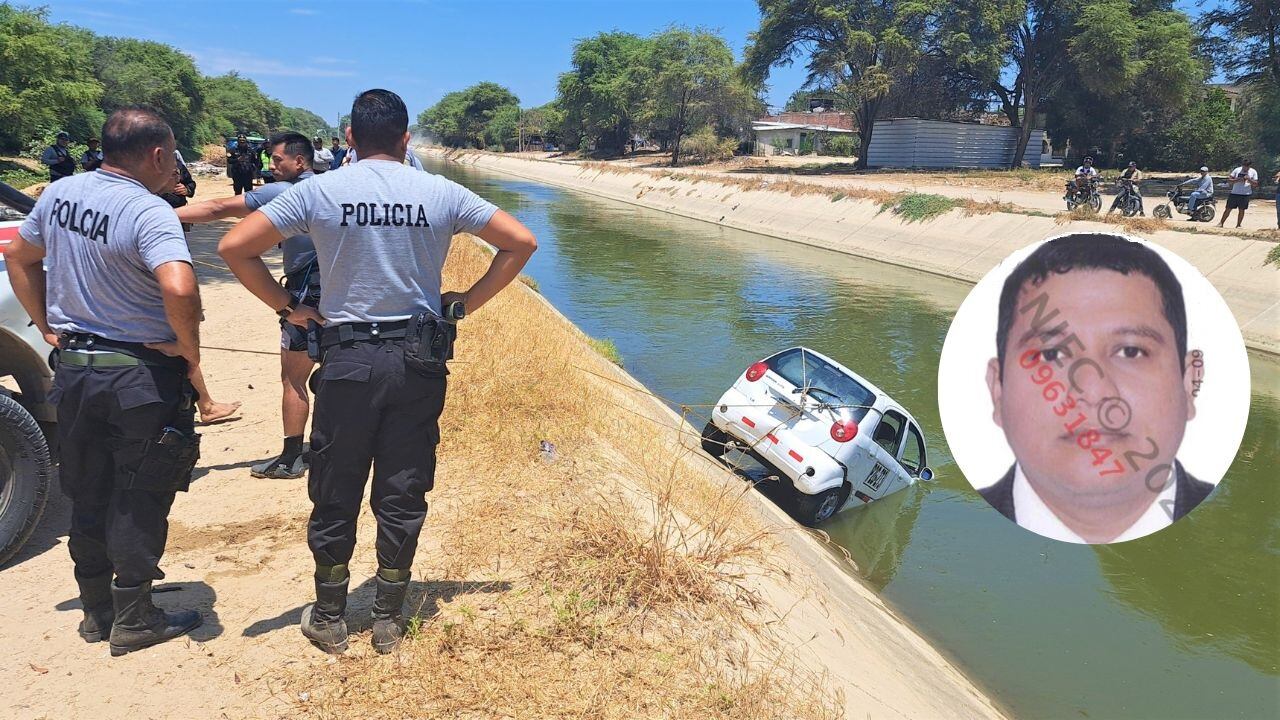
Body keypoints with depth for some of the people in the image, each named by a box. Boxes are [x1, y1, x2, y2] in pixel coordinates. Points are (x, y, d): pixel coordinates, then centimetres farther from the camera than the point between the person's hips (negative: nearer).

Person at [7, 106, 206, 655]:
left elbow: (18, 257, 17)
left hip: (74, 368, 7)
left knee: (88, 496, 18)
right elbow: (179, 288, -37)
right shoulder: (149, 213, -21)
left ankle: (96, 612, 32)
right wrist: (189, 347, -20)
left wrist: (47, 327, 17)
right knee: (139, 503, 7)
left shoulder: (59, 195, 3)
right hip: (140, 377, -7)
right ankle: (132, 620, 18)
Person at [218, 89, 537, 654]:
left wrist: (285, 306, 5)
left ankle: (328, 620, 27)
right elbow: (520, 243, 4)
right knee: (403, 496, 11)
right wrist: (465, 304, 6)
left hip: (346, 360, -1)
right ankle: (389, 621, 23)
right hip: (420, 361, 1)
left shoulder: (318, 191, -3)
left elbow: (234, 247, -4)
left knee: (335, 496, 13)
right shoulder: (440, 193, 0)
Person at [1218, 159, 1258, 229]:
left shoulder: (1253, 172, 3)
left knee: (1241, 210, 3)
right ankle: (1221, 223, 8)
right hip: (1234, 193, 0)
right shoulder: (1237, 170, 2)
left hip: (1245, 194, 0)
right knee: (1228, 209, 2)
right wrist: (1238, 179, -17)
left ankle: (1238, 225, 11)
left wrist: (1249, 179, -15)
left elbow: (1255, 184, 1)